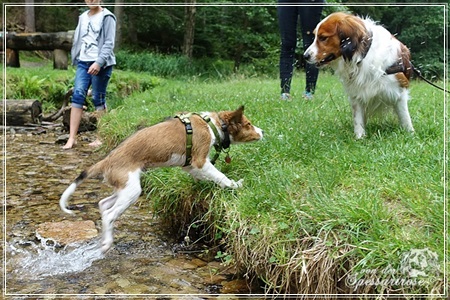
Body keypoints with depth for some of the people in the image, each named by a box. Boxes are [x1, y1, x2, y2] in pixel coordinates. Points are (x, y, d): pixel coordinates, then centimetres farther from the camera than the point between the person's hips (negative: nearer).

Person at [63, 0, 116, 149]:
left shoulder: (107, 17, -2)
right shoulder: (83, 17, 17)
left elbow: (109, 43, -11)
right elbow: (78, 40, 18)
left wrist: (99, 62, -21)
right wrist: (75, 60, 12)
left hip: (101, 64, -5)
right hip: (83, 62, 5)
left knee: (98, 99, -1)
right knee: (77, 95, -5)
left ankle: (101, 137, 10)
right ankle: (72, 138, -5)